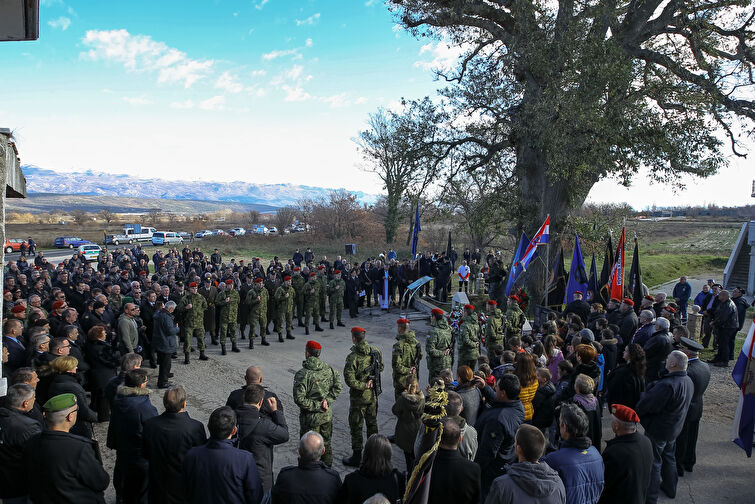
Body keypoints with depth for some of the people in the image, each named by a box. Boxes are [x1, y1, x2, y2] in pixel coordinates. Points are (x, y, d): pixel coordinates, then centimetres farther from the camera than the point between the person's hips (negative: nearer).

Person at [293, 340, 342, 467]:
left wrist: (316, 406, -15)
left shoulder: (302, 374, -19)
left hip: (310, 418, -5)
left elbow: (299, 399, -23)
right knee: (326, 445, 21)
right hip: (327, 416, 5)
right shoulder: (329, 369, -3)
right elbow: (337, 387, 0)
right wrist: (327, 401, -6)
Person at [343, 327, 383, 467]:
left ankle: (356, 457, 16)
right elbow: (381, 368, 10)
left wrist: (364, 386, -15)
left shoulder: (352, 357, -23)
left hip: (359, 396, -6)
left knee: (356, 426, 8)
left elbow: (349, 380, -25)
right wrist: (371, 381, 4)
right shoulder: (375, 351, -4)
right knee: (372, 423, 21)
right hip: (374, 394, 6)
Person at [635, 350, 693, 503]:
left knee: (653, 462, 6)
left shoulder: (667, 385, -35)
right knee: (669, 457, 27)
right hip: (674, 429, 9)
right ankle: (670, 488, 45)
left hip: (658, 430, -8)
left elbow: (645, 405, -30)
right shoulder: (688, 381, -4)